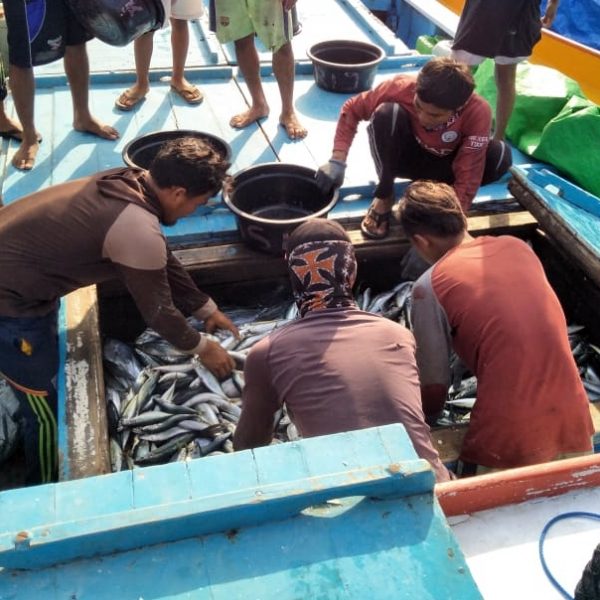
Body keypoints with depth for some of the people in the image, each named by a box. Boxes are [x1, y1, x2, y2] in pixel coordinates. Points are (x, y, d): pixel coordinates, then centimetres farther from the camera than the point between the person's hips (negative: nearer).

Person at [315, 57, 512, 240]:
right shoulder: (402, 87, -30)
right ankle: (384, 198, -15)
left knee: (500, 154, -29)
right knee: (387, 113, -33)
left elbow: (467, 180, -32)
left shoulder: (477, 112, -33)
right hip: (404, 155, 0)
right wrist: (337, 161, -28)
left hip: (443, 164, 0)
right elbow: (352, 109, -16)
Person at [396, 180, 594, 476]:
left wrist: (420, 418, 20)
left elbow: (434, 385, 0)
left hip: (507, 443, -5)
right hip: (573, 423, 5)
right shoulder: (518, 247, 8)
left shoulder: (430, 286, -7)